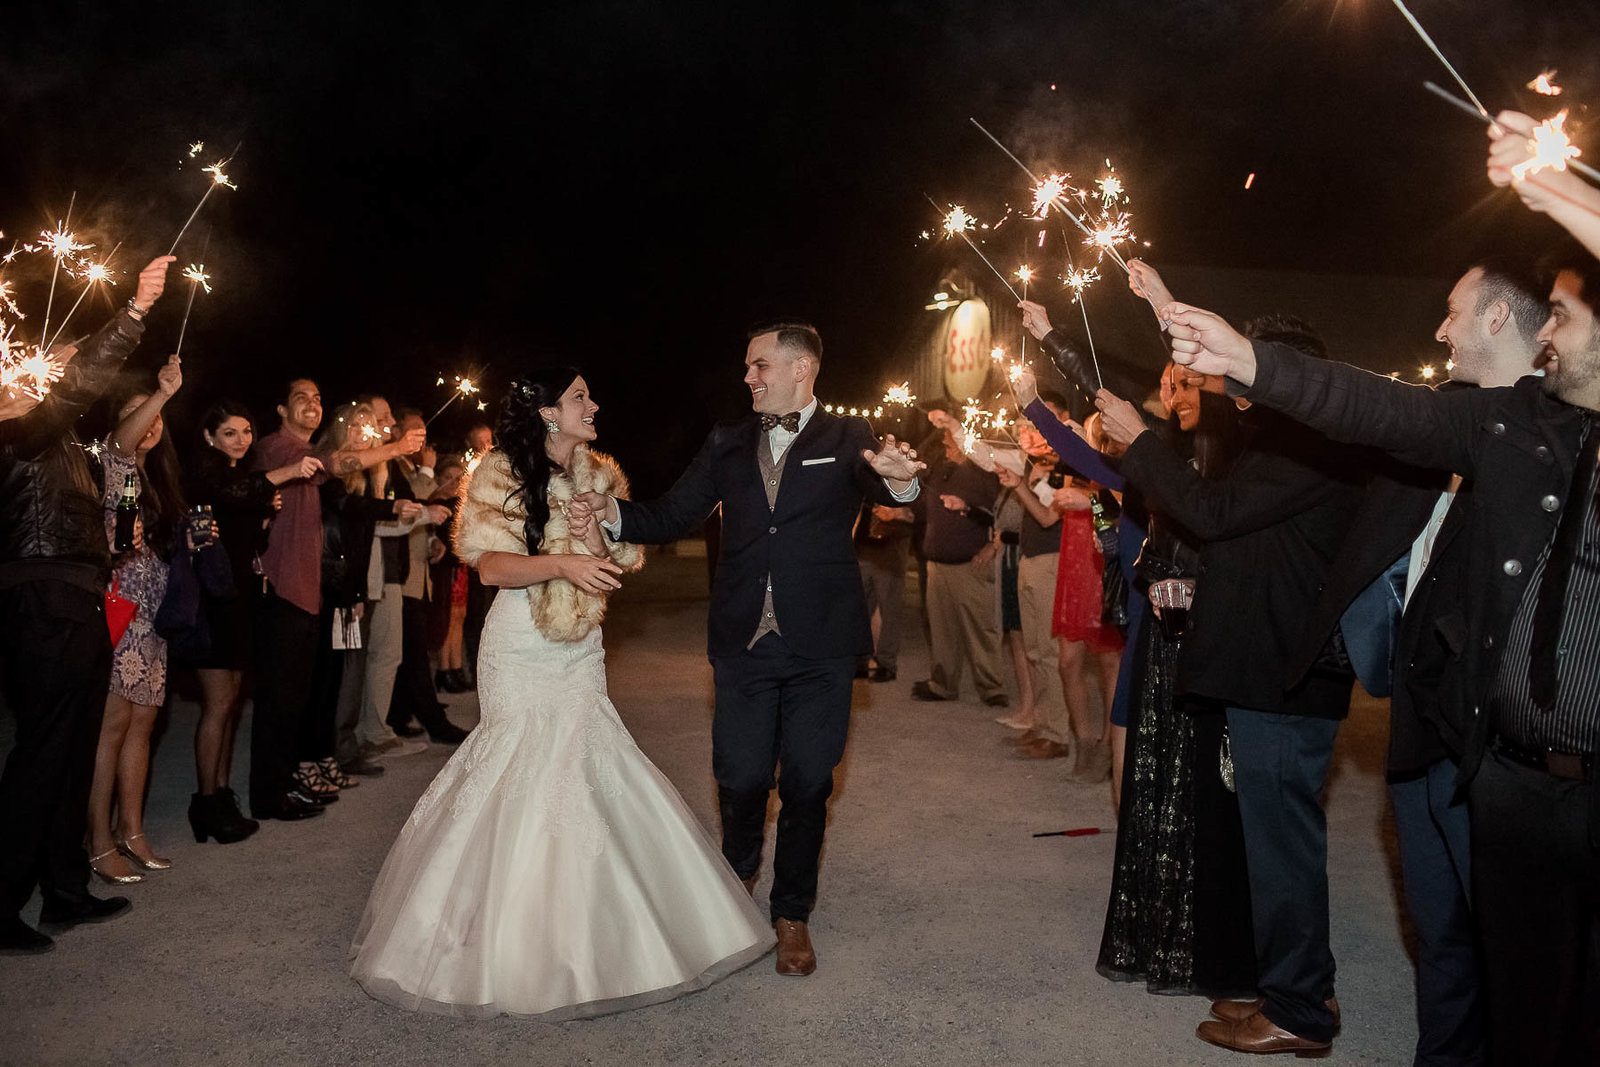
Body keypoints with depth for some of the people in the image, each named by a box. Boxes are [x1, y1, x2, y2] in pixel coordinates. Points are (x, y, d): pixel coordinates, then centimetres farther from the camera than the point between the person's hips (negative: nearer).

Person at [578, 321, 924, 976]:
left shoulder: (846, 439, 0)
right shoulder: (728, 443, 9)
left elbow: (881, 486, -20)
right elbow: (674, 515, 5)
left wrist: (899, 478, -44)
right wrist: (613, 514, -13)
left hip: (820, 647, -2)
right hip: (744, 643, 2)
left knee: (807, 783, 9)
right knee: (740, 776, 8)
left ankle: (792, 914, 28)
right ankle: (740, 869, 38)